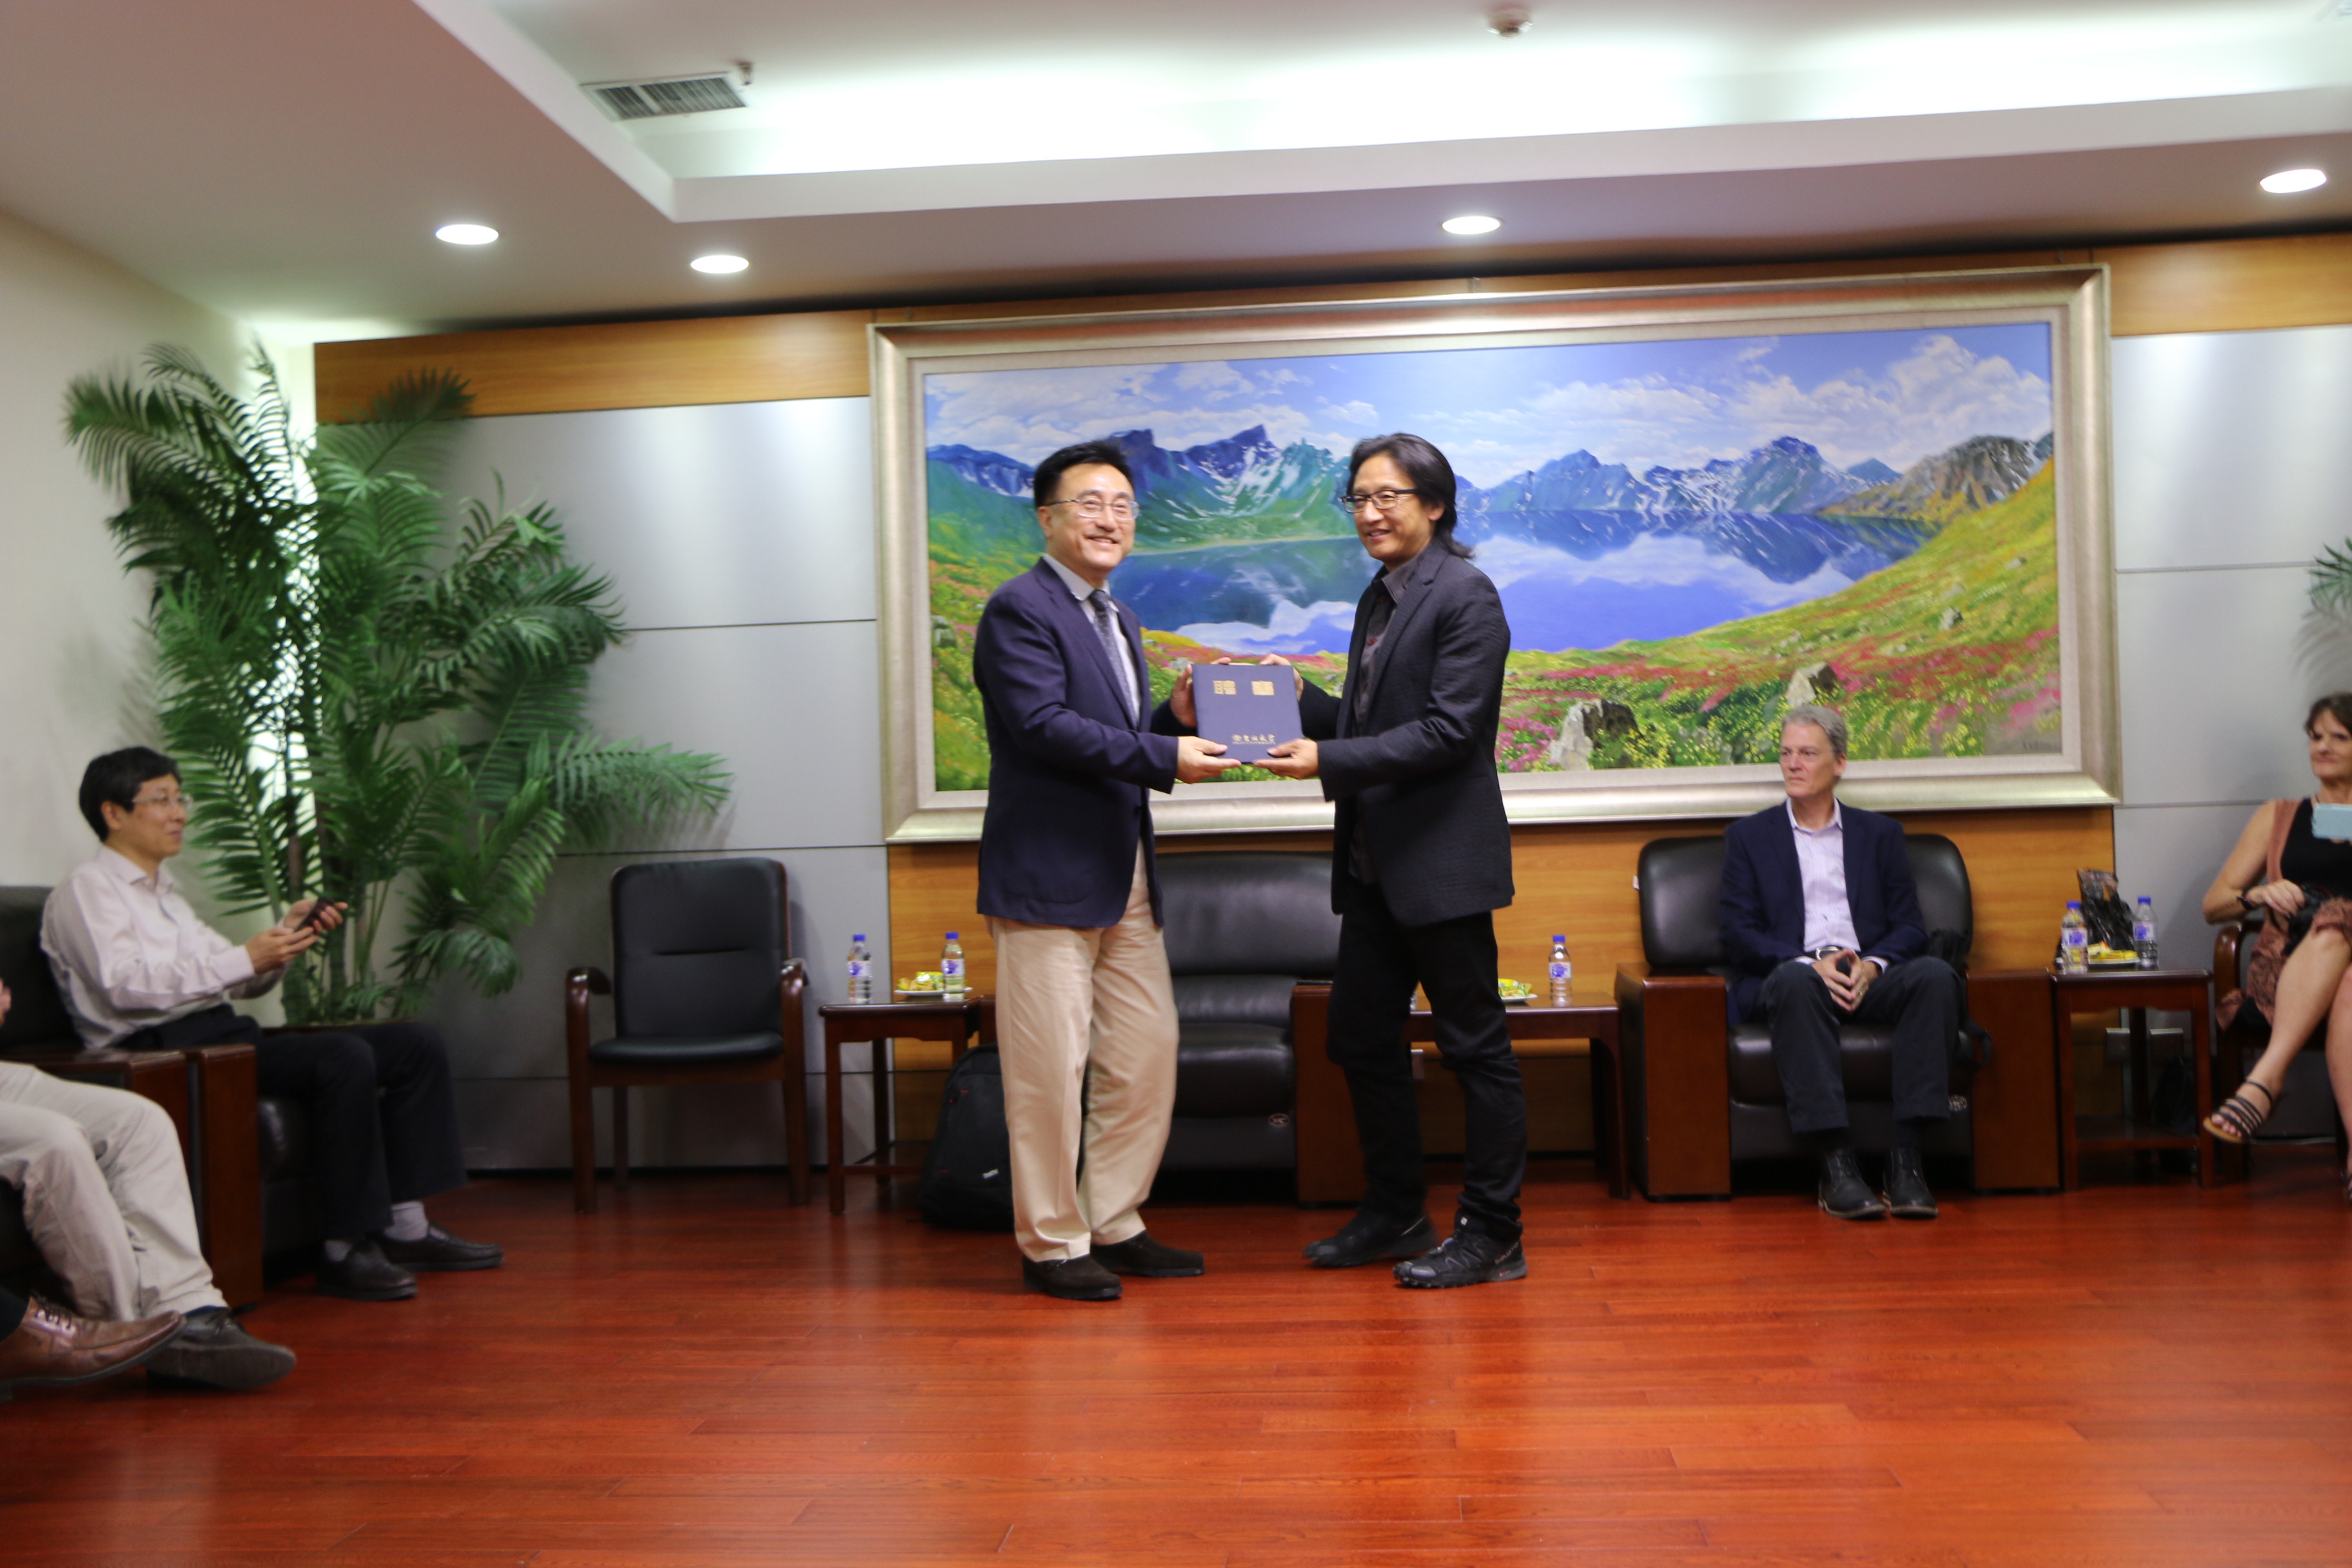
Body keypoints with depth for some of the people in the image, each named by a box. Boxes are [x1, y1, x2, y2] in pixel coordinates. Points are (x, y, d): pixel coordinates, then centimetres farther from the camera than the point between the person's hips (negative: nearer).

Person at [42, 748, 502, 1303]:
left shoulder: (162, 890, 28)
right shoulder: (85, 892, 1)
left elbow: (241, 980, 22)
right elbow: (125, 986, -18)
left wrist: (289, 935, 3)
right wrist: (247, 958, -22)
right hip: (163, 1053, -9)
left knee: (416, 1045, -2)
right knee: (343, 1058, -32)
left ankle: (405, 1226, -6)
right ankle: (346, 1251, -26)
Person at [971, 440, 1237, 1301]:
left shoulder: (1117, 618, 20)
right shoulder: (1019, 609, -9)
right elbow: (1043, 723, -21)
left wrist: (1189, 727, 2)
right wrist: (1165, 756, -23)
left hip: (1125, 874, 9)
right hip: (1049, 874, -9)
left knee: (1147, 1055, 12)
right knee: (1052, 1070, -1)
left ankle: (1114, 1225, 25)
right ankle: (1051, 1244, 14)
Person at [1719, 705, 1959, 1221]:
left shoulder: (1880, 833, 21)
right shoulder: (1749, 836, 16)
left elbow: (1910, 927, 12)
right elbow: (1739, 935, 4)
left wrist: (1872, 965, -11)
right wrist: (1811, 963, -14)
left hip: (1869, 978, 2)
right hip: (1789, 976, -2)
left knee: (1935, 974, -30)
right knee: (1794, 980, -38)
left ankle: (1906, 1154, -32)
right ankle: (1835, 1163, -41)